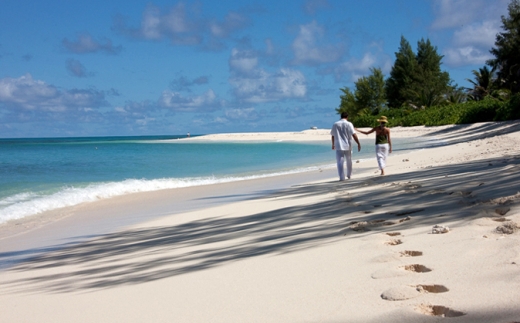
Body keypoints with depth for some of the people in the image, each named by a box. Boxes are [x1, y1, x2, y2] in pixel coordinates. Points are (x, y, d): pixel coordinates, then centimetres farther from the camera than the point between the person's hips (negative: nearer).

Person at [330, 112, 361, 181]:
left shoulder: (335, 124, 4)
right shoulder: (349, 124, -4)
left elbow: (333, 136, 11)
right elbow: (354, 135, -11)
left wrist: (333, 144, 25)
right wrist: (358, 144, -8)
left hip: (339, 146, 0)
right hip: (347, 146, 0)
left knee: (340, 162, -2)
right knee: (349, 161, 18)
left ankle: (342, 177, -10)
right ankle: (349, 175, 31)